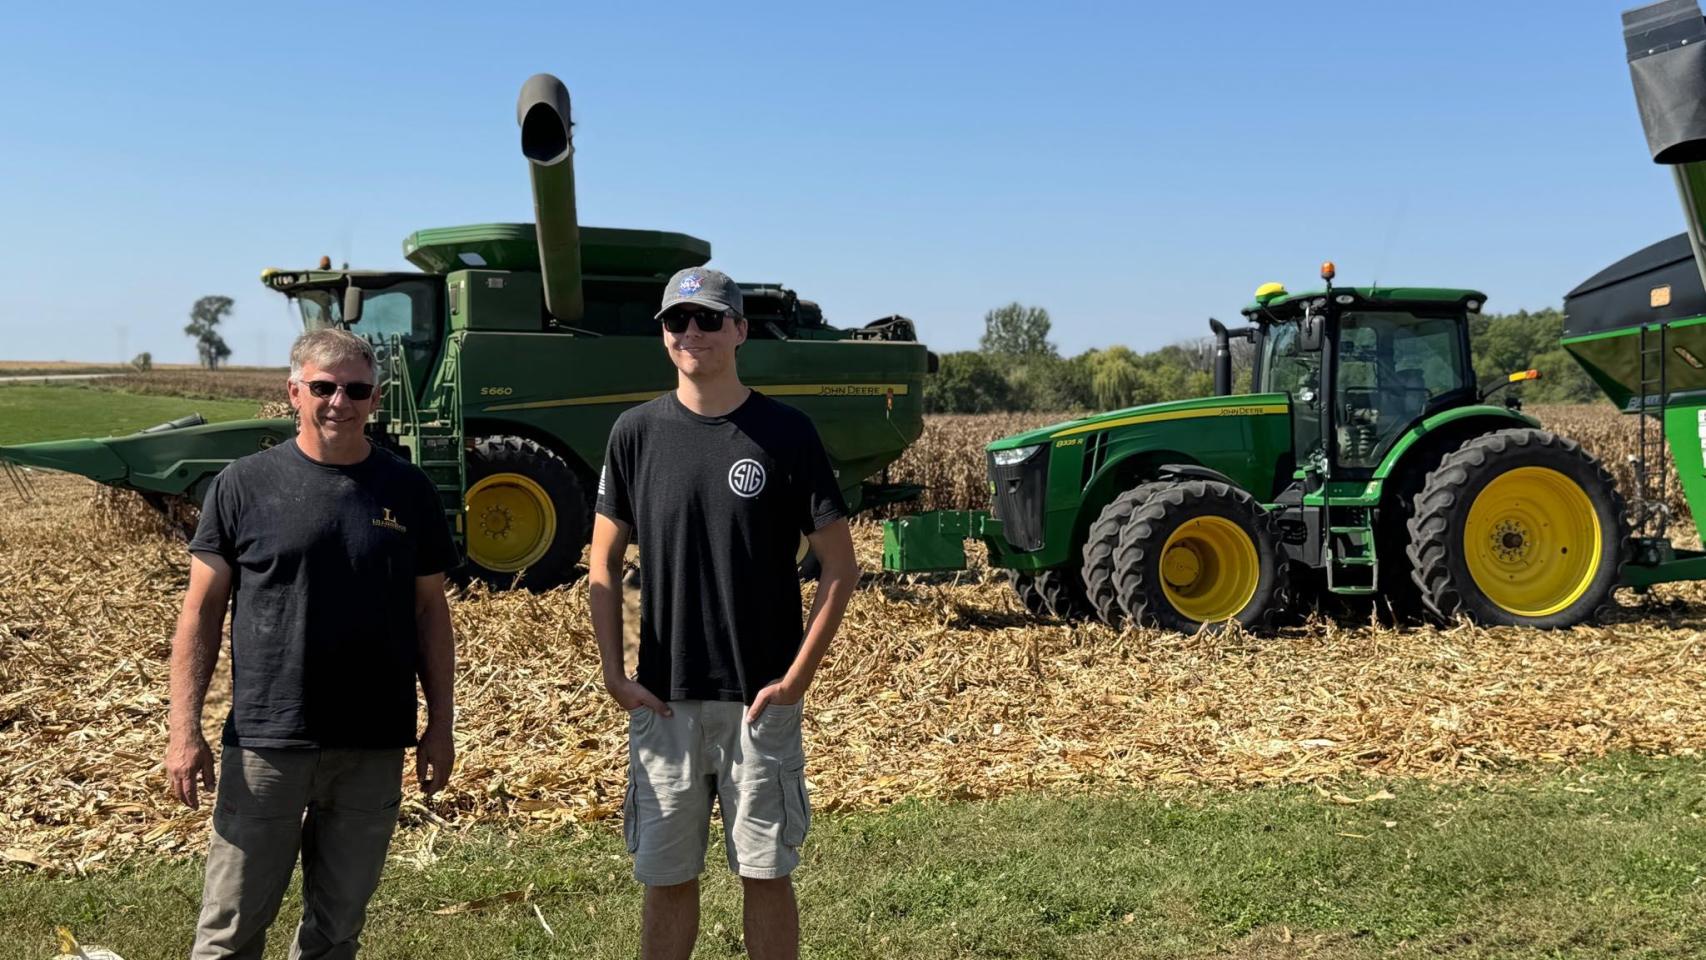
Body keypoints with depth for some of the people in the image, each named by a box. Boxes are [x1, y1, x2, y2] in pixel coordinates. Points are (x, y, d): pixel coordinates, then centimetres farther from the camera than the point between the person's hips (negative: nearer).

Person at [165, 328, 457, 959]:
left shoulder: (407, 491, 4)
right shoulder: (244, 484, -1)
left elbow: (430, 613, 8)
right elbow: (201, 611, 0)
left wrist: (440, 726, 6)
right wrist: (184, 730, -6)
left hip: (374, 748, 2)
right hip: (266, 742, -2)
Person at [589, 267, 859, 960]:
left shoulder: (785, 432, -4)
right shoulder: (636, 432, 2)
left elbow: (840, 567, -3)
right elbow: (603, 566, 7)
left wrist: (798, 675, -9)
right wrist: (615, 674, -2)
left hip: (760, 699, -2)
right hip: (663, 699, 2)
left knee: (766, 873, 7)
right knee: (667, 877, 11)